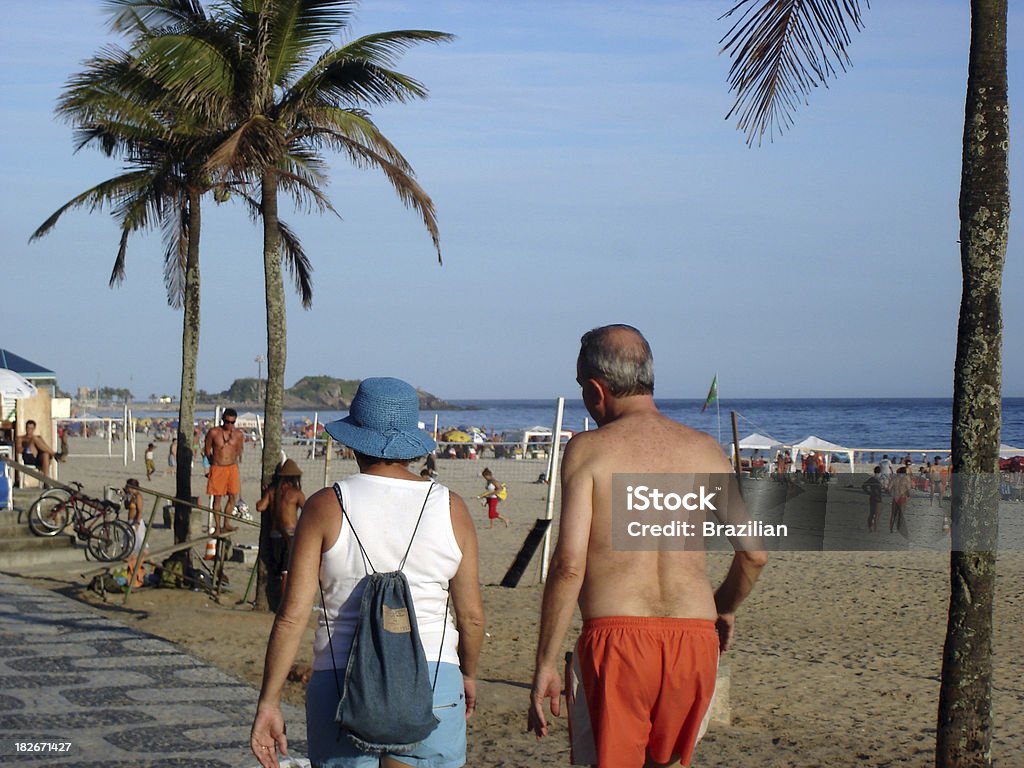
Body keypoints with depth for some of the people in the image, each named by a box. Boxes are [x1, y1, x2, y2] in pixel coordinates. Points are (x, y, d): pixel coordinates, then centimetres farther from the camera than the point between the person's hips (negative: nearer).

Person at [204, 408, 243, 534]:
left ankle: (225, 525, 13)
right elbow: (207, 450, 5)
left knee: (233, 496, 0)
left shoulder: (238, 435, 1)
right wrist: (215, 462, 9)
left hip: (232, 468, 3)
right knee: (217, 498, 0)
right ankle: (217, 527, 6)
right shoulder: (213, 432, -6)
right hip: (217, 468, -3)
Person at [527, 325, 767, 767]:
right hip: (695, 639, 4)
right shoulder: (705, 450, 10)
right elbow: (753, 555, 10)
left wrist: (545, 665, -5)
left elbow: (569, 565, -10)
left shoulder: (588, 450, -2)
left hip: (616, 637, -4)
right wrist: (724, 610, 30)